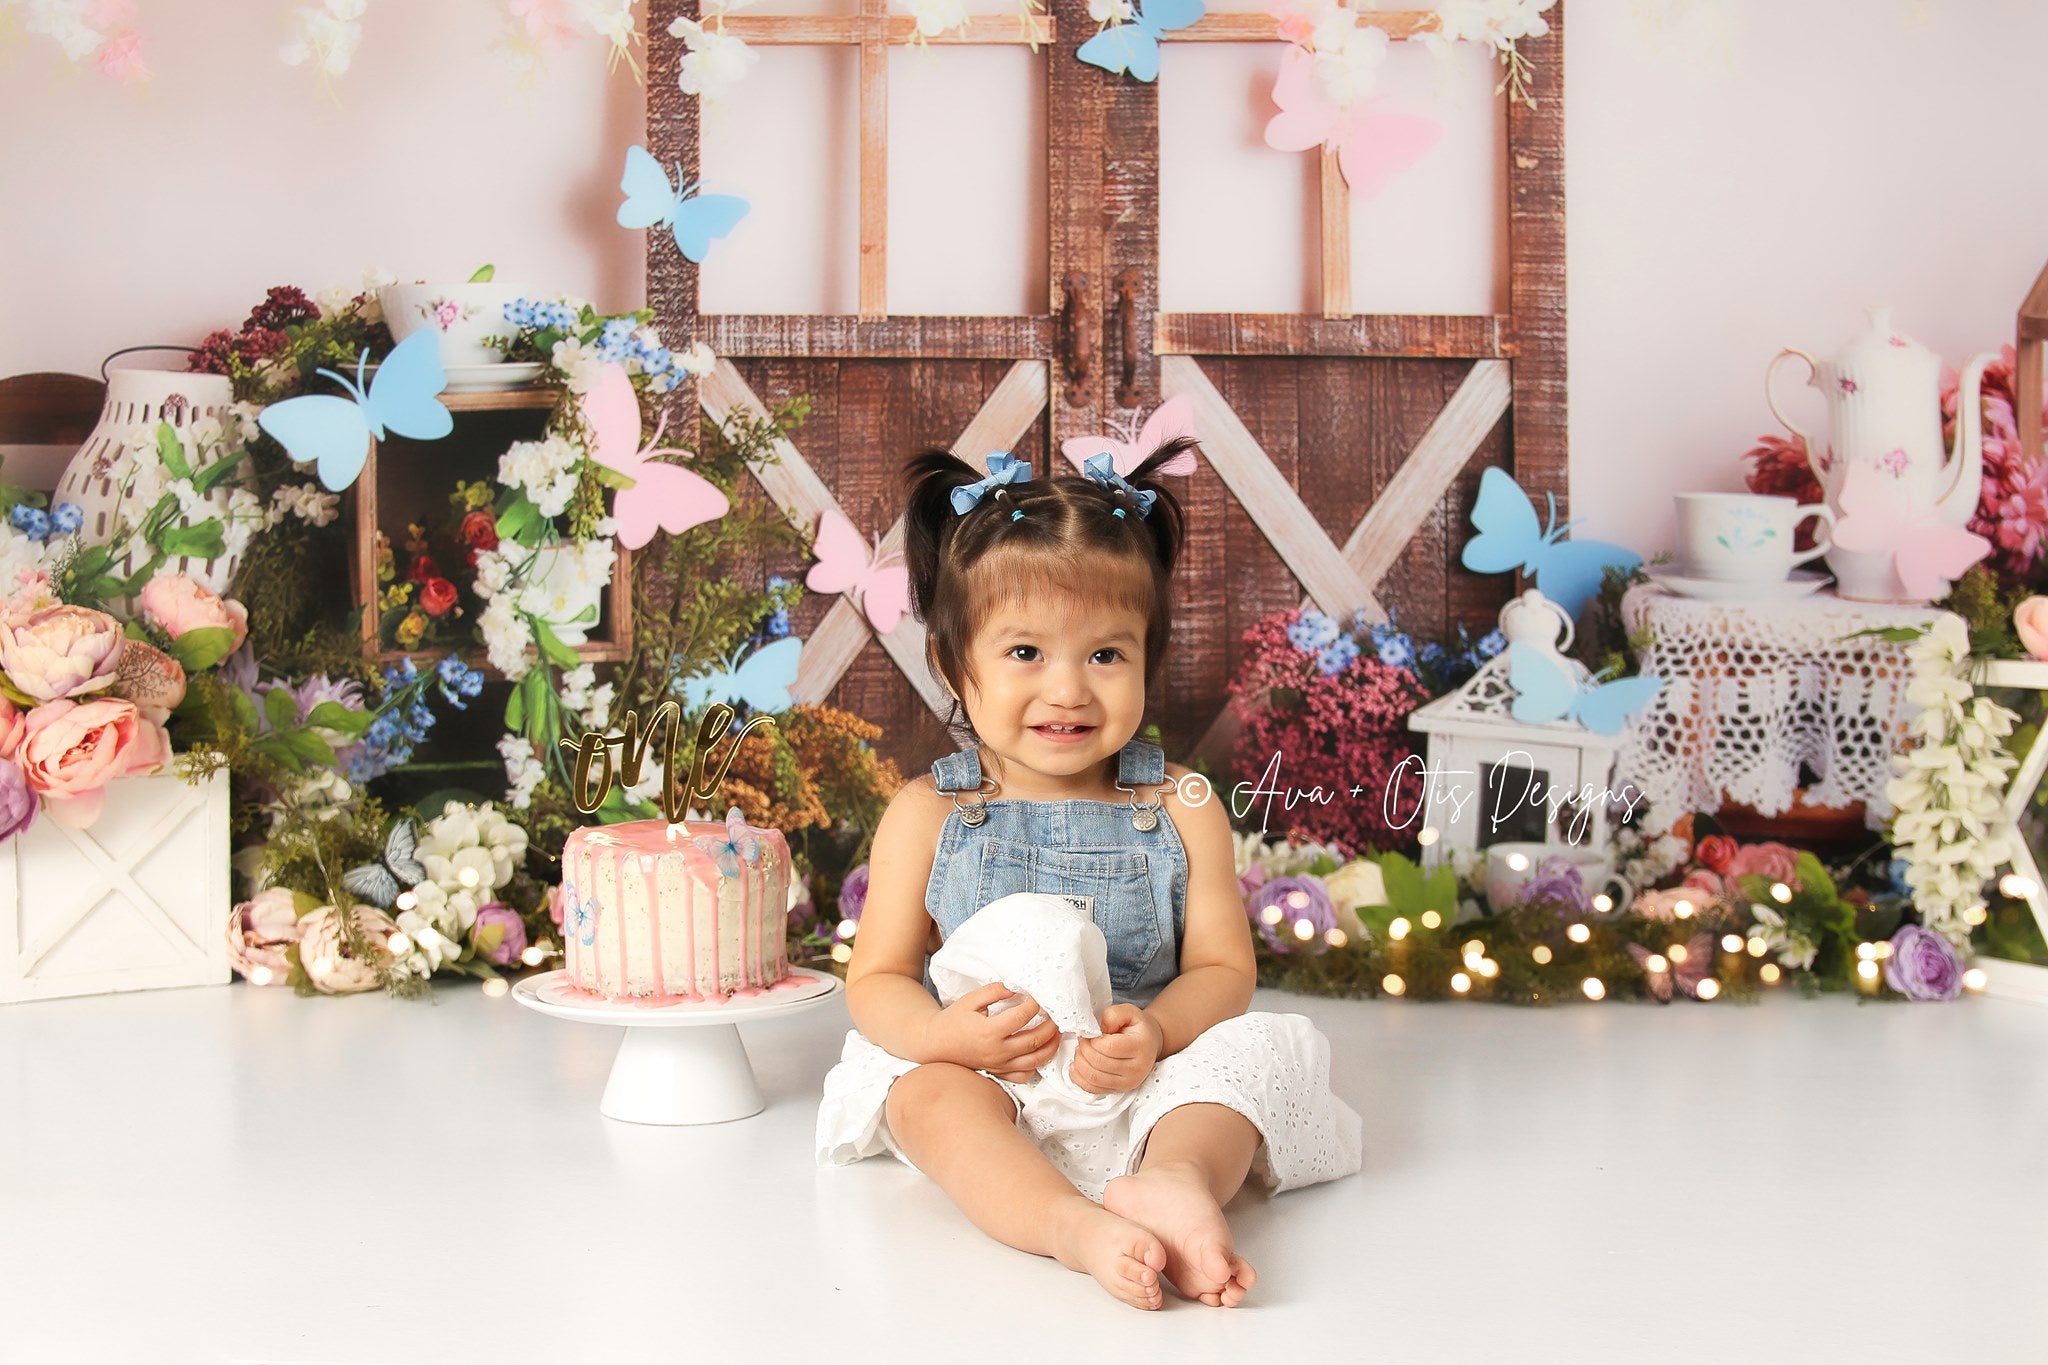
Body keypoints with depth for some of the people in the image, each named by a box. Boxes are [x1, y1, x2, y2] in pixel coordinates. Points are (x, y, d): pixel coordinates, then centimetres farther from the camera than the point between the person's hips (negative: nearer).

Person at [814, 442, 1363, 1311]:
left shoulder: (1180, 810, 3)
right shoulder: (928, 816, 1)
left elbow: (1224, 968, 0)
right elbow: (876, 980, 0)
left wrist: (1157, 1030, -23)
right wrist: (944, 1033, -24)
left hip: (1147, 1084, 1)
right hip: (982, 1080, -1)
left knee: (1250, 1050, -23)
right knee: (929, 1093, -31)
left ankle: (1178, 1179, -50)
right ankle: (1075, 1226, -53)